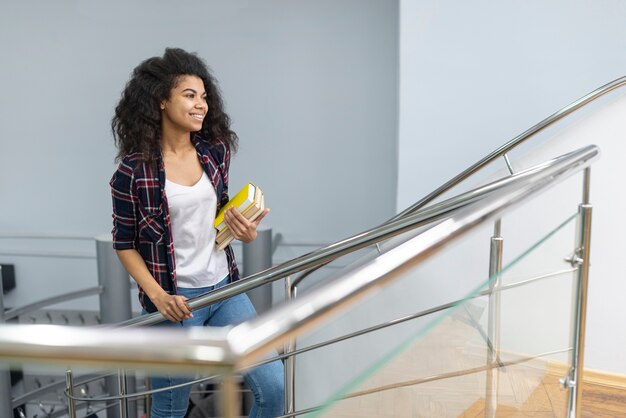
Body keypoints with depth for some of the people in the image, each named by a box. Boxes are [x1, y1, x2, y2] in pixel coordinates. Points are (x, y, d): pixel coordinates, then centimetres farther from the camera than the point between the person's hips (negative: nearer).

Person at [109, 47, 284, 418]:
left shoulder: (216, 151, 0)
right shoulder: (134, 169, -12)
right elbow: (125, 245, -4)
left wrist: (245, 232, -7)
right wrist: (158, 296, -15)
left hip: (225, 288, 4)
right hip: (175, 301, -4)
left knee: (274, 388, 1)